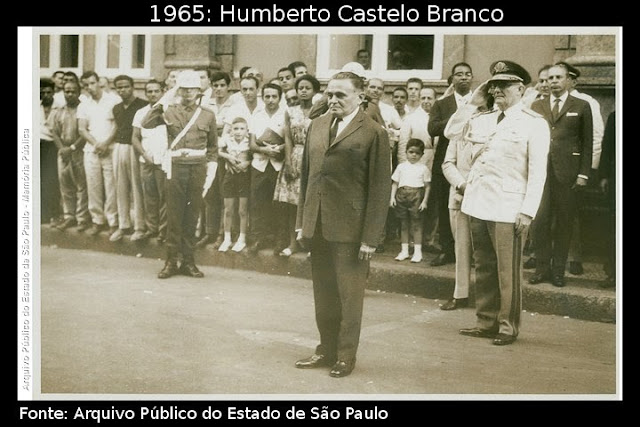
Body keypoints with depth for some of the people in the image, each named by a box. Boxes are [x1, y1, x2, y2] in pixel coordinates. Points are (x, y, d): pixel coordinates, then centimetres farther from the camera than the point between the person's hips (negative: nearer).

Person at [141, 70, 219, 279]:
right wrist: (161, 103, -14)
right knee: (174, 216, 0)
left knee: (192, 216, 6)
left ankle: (188, 261, 14)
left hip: (197, 168, 1)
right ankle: (171, 261, 7)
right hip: (175, 167, -1)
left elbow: (213, 147, 13)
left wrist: (211, 171, 5)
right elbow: (146, 124, -9)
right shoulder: (170, 112, 6)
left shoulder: (207, 115, 9)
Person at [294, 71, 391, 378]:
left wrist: (371, 237, -12)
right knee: (323, 293, 14)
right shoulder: (317, 126, 12)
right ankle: (326, 349, 28)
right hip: (317, 226, 6)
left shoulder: (373, 133, -6)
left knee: (349, 294, 5)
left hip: (350, 229, -5)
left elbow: (380, 189, -8)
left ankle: (346, 355, 19)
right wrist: (301, 222, 11)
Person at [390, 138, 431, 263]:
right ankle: (404, 250, 15)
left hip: (416, 196, -3)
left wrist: (424, 201, -3)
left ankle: (417, 251, 3)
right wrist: (392, 197, 2)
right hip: (401, 195, 3)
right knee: (403, 223, 8)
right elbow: (395, 183, 12)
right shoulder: (401, 166, 11)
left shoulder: (423, 168, 5)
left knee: (416, 223, -2)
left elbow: (427, 186, 4)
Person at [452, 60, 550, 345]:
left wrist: (528, 212, -14)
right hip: (477, 204, 6)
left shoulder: (534, 124, -4)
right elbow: (451, 132, 15)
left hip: (507, 209, -6)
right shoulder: (483, 119, 13)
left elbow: (538, 172, -8)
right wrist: (473, 103, 7)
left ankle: (508, 327, 10)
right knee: (484, 268, 12)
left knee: (508, 271, -1)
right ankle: (486, 322, 22)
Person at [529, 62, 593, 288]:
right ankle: (542, 267, 7)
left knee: (564, 222, 2)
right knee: (540, 220, -3)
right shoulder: (537, 106, 14)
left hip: (568, 172, -2)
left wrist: (583, 174, -4)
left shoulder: (581, 107, 7)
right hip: (541, 170, 2)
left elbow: (587, 143, 4)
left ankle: (558, 270, 10)